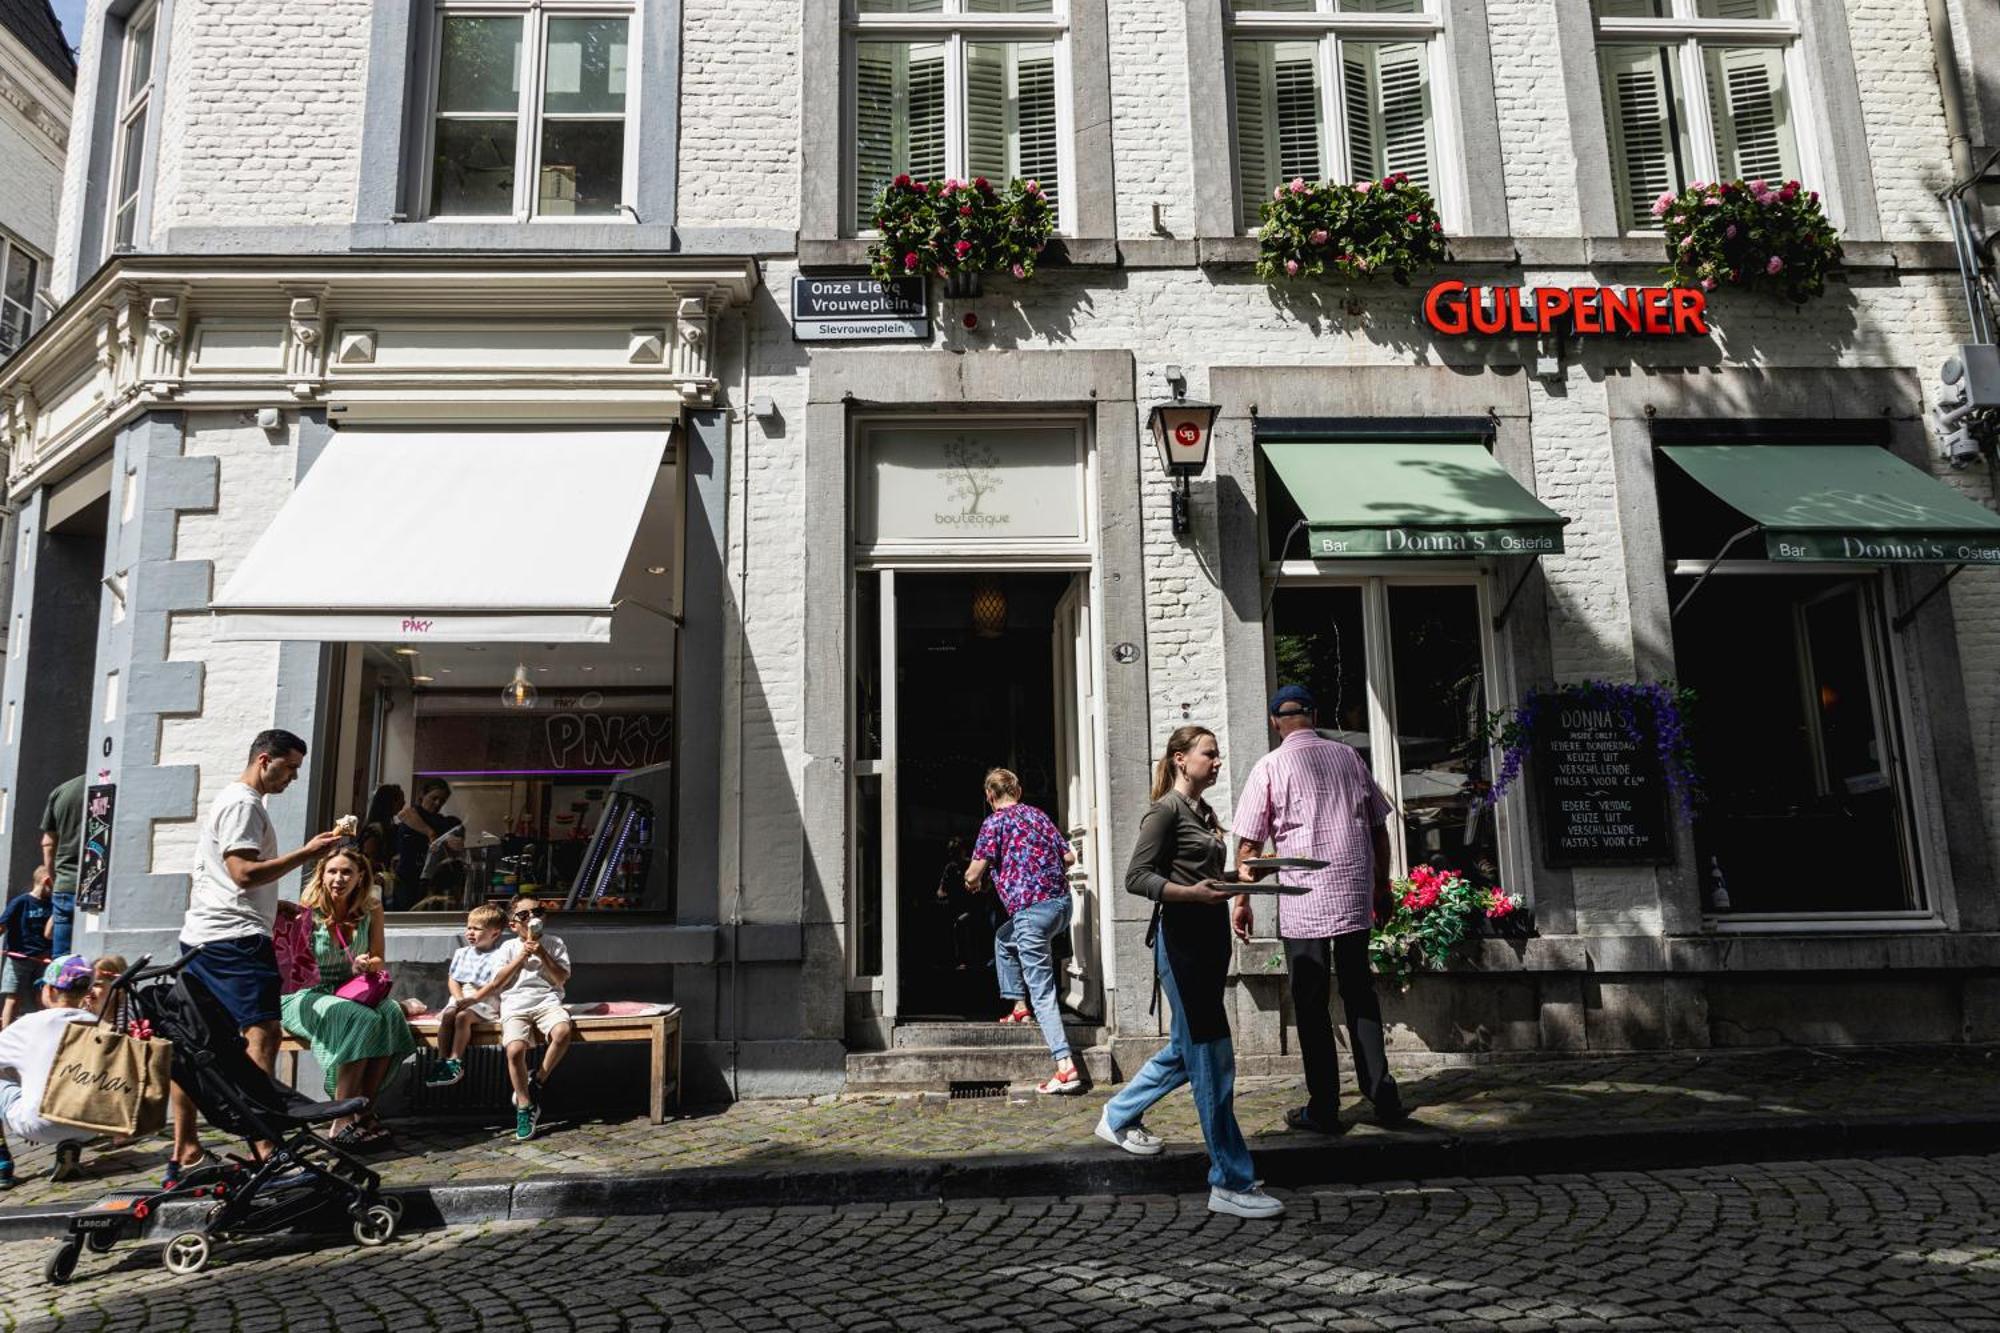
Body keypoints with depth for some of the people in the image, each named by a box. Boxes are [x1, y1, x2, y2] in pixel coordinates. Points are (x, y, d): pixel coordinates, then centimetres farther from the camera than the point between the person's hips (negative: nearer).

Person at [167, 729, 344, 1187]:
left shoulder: (230, 801, 24)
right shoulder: (243, 804, -9)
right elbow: (244, 873, -18)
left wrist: (277, 906, 24)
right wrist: (307, 852, -18)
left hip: (199, 938, 11)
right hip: (236, 939, -11)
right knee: (263, 1033, -14)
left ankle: (184, 1150, 17)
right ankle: (266, 1150, -19)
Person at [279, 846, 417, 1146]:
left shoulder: (371, 910, 3)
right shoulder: (307, 911, -8)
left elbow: (377, 960, 12)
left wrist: (365, 964, -12)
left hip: (349, 994, 4)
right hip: (304, 998, -4)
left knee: (391, 1014, -28)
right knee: (363, 1019, -33)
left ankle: (365, 1111, -19)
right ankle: (343, 1121, -26)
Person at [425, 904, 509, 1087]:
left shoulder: (498, 955, -3)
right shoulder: (462, 953, 18)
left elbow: (495, 983, -14)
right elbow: (453, 979, 11)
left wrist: (473, 999, -24)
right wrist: (459, 998, -8)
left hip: (485, 1001, -5)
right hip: (461, 998, 5)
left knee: (462, 1016, -31)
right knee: (447, 1015, -24)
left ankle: (455, 1062, -24)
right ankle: (442, 1061, -21)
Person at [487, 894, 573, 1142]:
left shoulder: (553, 944, 14)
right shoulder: (509, 947, 16)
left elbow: (562, 979, 4)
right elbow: (498, 982, 6)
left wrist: (542, 954, -4)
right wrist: (522, 955, 0)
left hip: (546, 1001, 0)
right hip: (515, 1006, 0)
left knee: (563, 1031, -34)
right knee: (515, 1050, -29)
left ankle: (537, 1081, -11)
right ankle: (524, 1107, -12)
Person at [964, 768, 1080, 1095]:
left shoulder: (995, 821, -4)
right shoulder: (1038, 815, 15)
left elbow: (973, 874, -8)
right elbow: (1070, 858, 16)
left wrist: (972, 883, 15)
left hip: (1032, 909, -7)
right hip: (1062, 902, 8)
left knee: (1042, 990, -5)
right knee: (1004, 939, 32)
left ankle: (1066, 1068, -11)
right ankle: (1019, 1007, 30)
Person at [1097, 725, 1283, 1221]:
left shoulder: (1204, 813, 17)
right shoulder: (1166, 810, -9)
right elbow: (1137, 877, -14)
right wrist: (1191, 893, -25)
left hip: (1211, 934, 10)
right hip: (1181, 936, -10)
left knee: (1187, 1050, 18)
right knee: (1212, 1059, -8)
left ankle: (1118, 1116, 37)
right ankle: (1230, 1183, -2)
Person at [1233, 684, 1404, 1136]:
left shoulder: (1271, 766, -4)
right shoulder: (1349, 757, 7)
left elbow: (1248, 844, -4)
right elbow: (1378, 828, 12)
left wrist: (1242, 901, 3)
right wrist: (1382, 885, 21)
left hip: (1303, 901, -3)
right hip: (1356, 894, 4)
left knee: (1312, 1003, 4)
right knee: (1360, 993, 15)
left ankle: (1323, 1109, 9)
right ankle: (1382, 1094, 14)